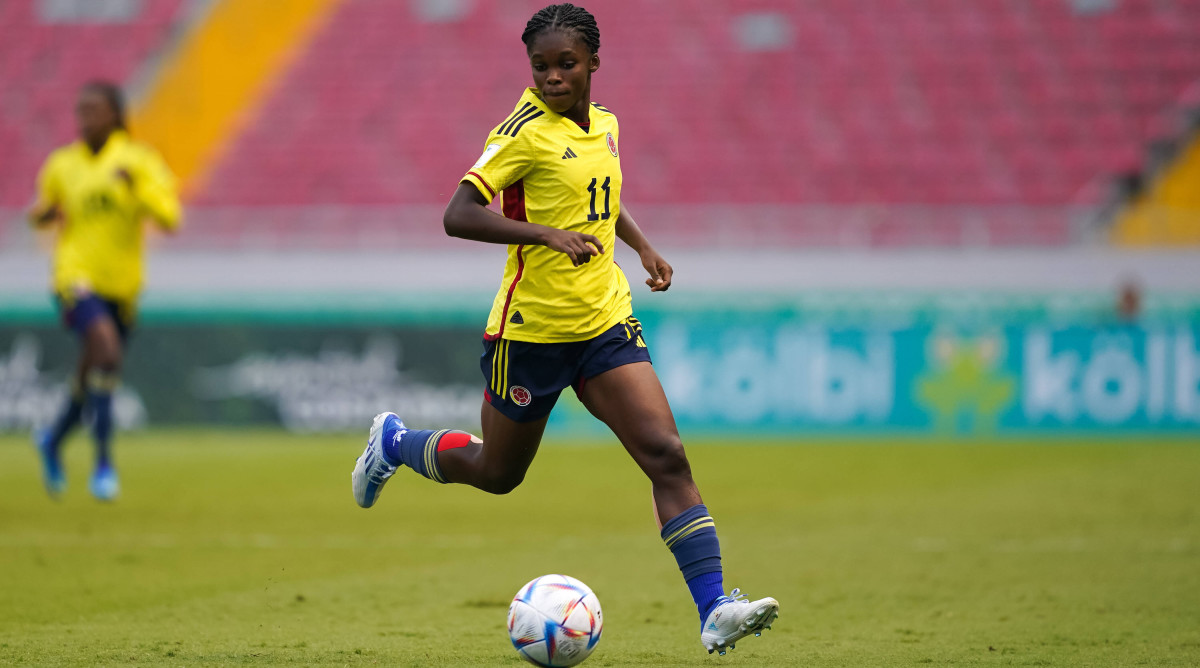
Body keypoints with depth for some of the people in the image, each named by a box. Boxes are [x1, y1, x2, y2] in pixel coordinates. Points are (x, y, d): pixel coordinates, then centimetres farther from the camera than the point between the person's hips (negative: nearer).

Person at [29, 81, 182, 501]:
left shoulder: (139, 161, -2)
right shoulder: (61, 165, 4)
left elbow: (170, 217, -11)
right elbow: (42, 212, 21)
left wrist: (137, 186, -27)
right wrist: (44, 215, -3)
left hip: (122, 287, 2)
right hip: (77, 278, -2)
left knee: (92, 380, 12)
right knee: (106, 349, -28)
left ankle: (53, 440, 42)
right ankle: (104, 459, -22)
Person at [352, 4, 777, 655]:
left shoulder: (604, 124, 6)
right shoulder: (525, 131, -15)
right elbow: (458, 216, -23)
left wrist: (642, 244, 14)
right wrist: (548, 234, -31)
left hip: (605, 320, 5)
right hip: (531, 328, -5)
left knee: (667, 456, -11)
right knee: (497, 472, 13)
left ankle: (713, 612, -16)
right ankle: (395, 442, 43)